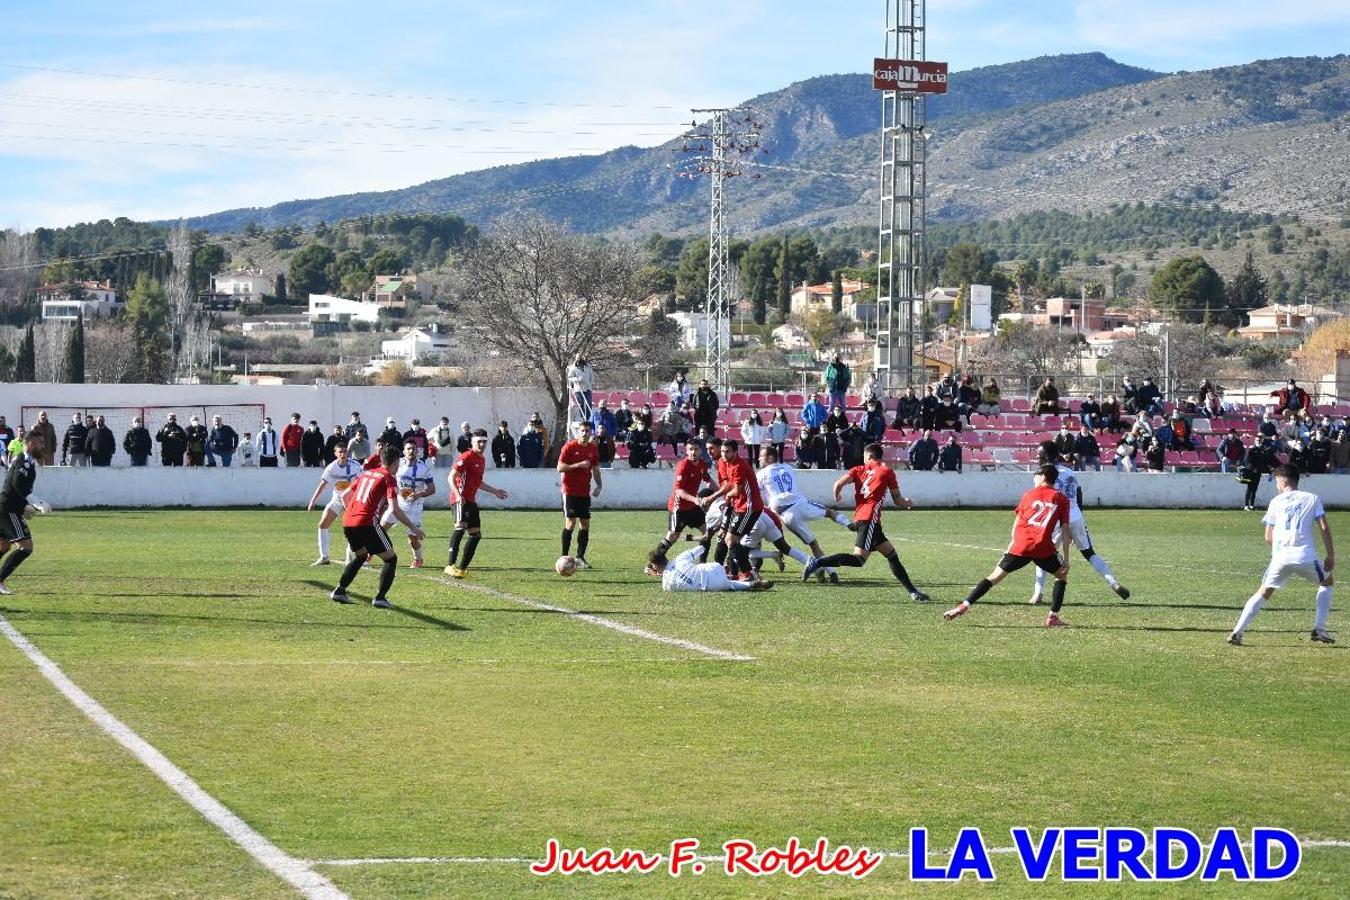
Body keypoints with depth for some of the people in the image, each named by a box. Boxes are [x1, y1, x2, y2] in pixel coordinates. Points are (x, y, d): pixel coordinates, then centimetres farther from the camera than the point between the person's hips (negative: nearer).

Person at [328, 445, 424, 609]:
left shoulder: (366, 473, 19)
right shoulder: (389, 479, -2)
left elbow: (345, 495, 23)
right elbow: (394, 508, -12)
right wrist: (413, 528, -6)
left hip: (348, 522, 7)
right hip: (368, 523, -7)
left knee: (360, 555, 30)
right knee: (391, 559, 6)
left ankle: (339, 590, 25)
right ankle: (380, 597, -6)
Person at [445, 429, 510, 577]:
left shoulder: (482, 460, 19)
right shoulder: (466, 457, -10)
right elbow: (451, 477, -15)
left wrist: (495, 491, 35)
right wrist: (458, 494, -28)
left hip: (471, 500, 10)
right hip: (461, 499, -10)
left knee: (476, 534, 9)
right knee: (461, 526, -26)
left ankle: (462, 568, 15)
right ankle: (450, 565, -34)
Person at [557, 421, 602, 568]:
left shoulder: (593, 449, 9)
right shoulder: (569, 447, -6)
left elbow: (595, 469, 18)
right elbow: (560, 467, -9)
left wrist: (599, 485, 5)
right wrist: (578, 465, -19)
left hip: (585, 492, 5)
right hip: (570, 491, -5)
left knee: (585, 524, 3)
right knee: (570, 523, -9)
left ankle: (580, 557, 11)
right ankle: (564, 556, -2)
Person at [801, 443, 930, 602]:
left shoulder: (859, 470, 15)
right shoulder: (887, 472, 7)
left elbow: (839, 483, -1)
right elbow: (897, 500, 13)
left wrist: (836, 496, 20)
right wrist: (907, 503, 35)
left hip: (859, 517, 7)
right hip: (869, 518, -7)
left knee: (892, 556, 13)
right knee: (858, 560, -17)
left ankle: (913, 592, 15)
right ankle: (818, 562, -27)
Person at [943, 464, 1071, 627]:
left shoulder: (1029, 494, 16)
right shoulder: (1062, 499, 11)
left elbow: (1017, 521, 16)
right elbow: (1065, 530, 7)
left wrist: (1013, 542, 26)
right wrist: (1066, 558, 8)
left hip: (1021, 546, 1)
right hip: (1043, 548, -1)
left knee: (995, 576, 9)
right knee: (1062, 574, 22)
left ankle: (964, 606, 1)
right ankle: (1053, 616, 11)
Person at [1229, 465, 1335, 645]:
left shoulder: (1276, 501, 15)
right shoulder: (1312, 498, 13)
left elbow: (1268, 537, 13)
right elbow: (1324, 527, 2)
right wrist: (1331, 555, 6)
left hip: (1280, 557, 1)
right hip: (1306, 556, -1)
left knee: (1263, 593, 14)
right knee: (1326, 582, 25)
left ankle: (1237, 632, 0)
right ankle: (1319, 629, 15)